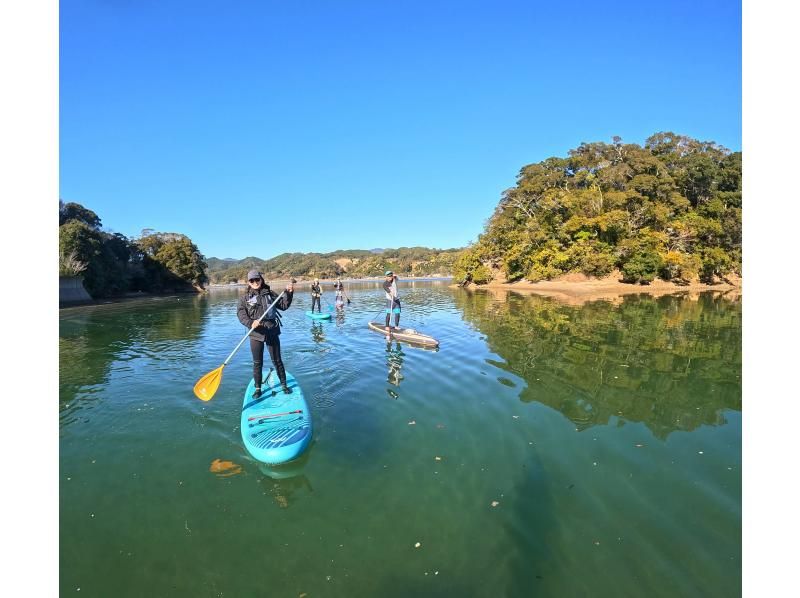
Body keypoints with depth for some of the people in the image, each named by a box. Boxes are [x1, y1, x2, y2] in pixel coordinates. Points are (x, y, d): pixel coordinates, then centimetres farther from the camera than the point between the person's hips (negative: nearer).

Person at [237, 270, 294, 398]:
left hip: (272, 332, 1)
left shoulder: (270, 294, 7)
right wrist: (250, 323, -27)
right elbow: (241, 313, -10)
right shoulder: (245, 298, 2)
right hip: (256, 334, -1)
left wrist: (288, 293, -3)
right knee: (257, 363, 8)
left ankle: (284, 385, 23)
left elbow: (284, 305, 11)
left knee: (277, 360, 9)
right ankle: (258, 388, 22)